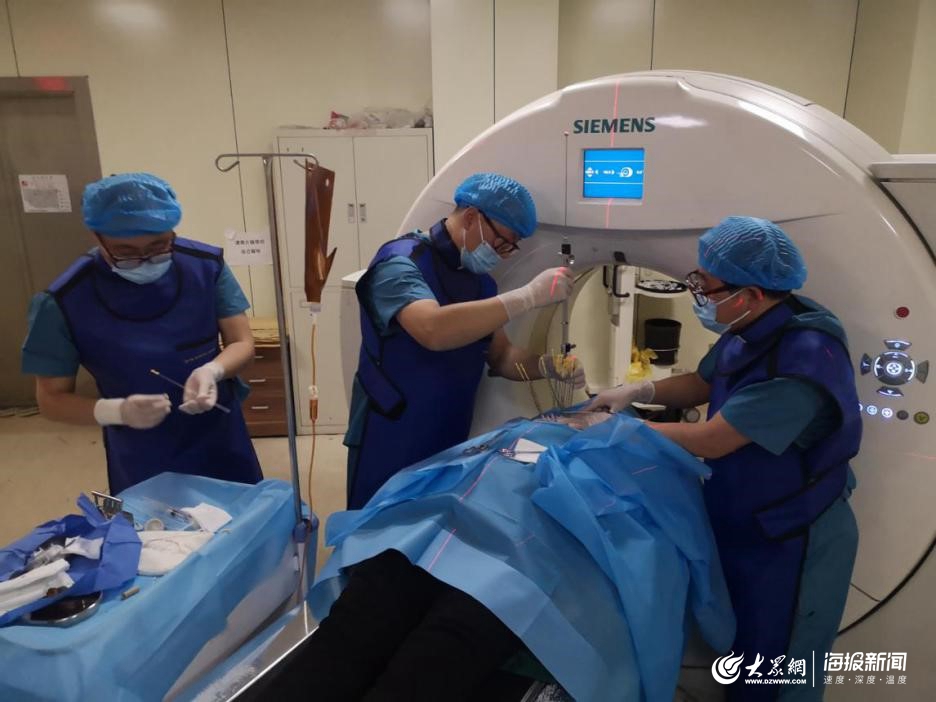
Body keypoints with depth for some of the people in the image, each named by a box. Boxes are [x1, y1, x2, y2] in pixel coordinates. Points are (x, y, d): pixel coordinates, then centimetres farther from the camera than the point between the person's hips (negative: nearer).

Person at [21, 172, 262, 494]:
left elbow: (243, 343, -6)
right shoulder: (65, 302, -17)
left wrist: (212, 370, -27)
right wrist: (118, 411, -27)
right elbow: (52, 398, -8)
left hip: (222, 446, 2)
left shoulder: (206, 265, -13)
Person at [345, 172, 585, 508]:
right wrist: (529, 295, -35)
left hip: (451, 446, 7)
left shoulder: (481, 280, 6)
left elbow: (500, 355, 9)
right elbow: (433, 330, -38)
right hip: (390, 446, -7)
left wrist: (547, 366, -11)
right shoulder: (400, 263, -19)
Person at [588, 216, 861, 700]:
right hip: (739, 522, 8)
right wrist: (639, 391, -5)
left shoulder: (806, 356, -33)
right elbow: (703, 384, 13)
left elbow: (709, 442, -31)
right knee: (738, 649, 26)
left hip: (791, 543, -8)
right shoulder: (748, 329, -6)